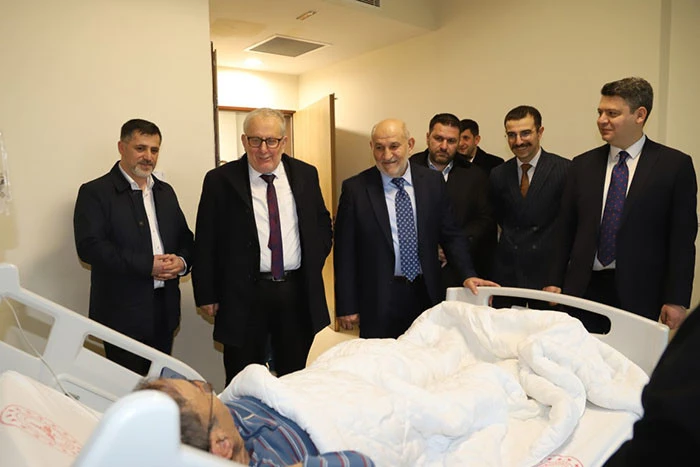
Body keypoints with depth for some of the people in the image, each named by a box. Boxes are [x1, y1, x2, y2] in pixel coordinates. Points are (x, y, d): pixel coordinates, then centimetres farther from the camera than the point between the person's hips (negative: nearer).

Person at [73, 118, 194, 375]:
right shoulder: (95, 192, -4)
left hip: (164, 310, 5)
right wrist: (147, 265, -20)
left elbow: (185, 238, 15)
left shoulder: (165, 191, 14)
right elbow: (89, 246, -15)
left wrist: (182, 261, -8)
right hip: (123, 312, -5)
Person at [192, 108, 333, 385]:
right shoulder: (220, 180, -4)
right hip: (243, 296, -2)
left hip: (299, 293, 3)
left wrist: (312, 267, 5)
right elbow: (205, 243, -2)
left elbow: (323, 224, 15)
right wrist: (206, 295, -4)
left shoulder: (305, 175, 5)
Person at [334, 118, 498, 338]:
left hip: (426, 293, 3)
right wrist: (346, 306, -6)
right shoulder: (355, 188, -6)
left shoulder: (433, 181, 2)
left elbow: (451, 235, 6)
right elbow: (345, 252, -5)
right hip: (378, 300, -2)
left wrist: (468, 275, -8)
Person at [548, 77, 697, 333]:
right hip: (583, 288, 3)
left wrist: (677, 300, -6)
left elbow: (683, 237, -3)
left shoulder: (676, 164, -1)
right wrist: (556, 282, 6)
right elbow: (566, 229, 9)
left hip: (638, 292, -2)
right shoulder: (583, 164, 8)